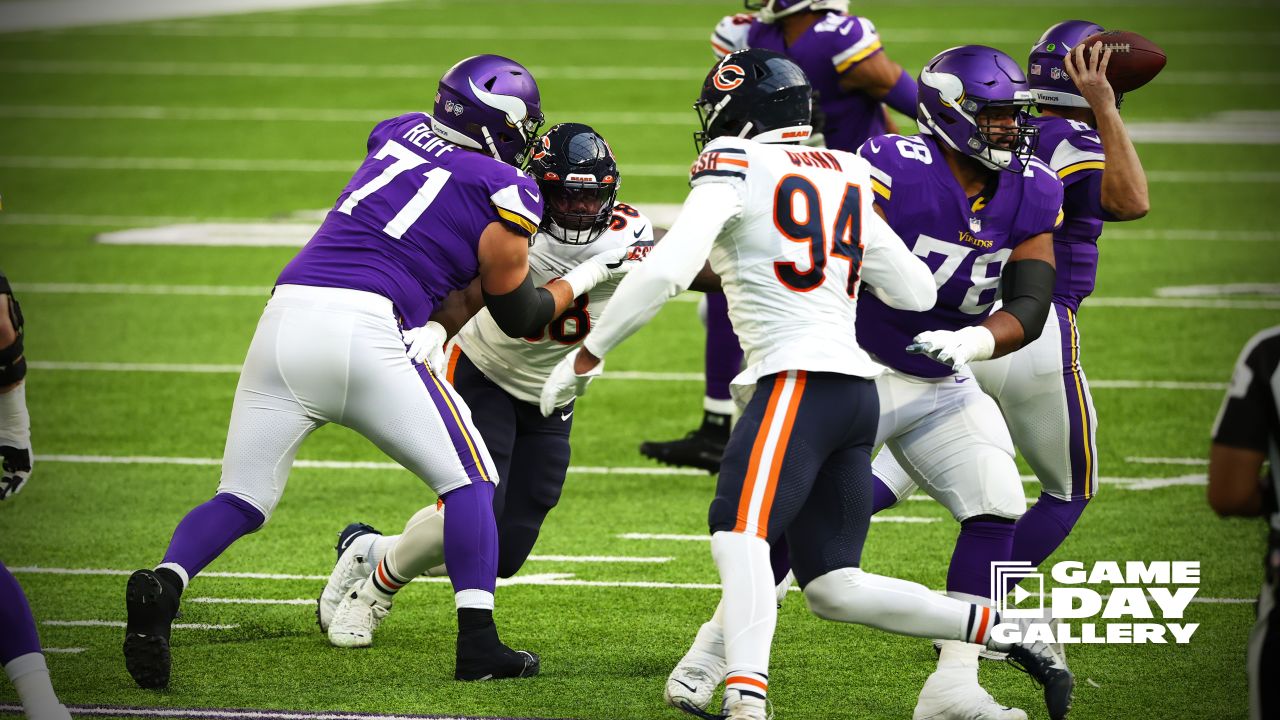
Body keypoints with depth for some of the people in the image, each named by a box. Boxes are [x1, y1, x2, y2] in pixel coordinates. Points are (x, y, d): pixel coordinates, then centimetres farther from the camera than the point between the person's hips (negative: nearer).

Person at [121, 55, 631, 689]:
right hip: (363, 329, -5)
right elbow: (519, 316, 17)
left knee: (241, 499, 11)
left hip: (287, 315, 5)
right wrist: (589, 276, 29)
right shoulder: (505, 194, 5)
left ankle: (164, 584, -17)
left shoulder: (397, 135, 21)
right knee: (469, 478, 12)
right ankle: (478, 646, 3)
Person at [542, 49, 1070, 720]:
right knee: (832, 587, 11)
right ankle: (1013, 633, 7)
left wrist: (587, 356, -3)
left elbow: (665, 272, -10)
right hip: (856, 386, 8)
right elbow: (916, 292, 22)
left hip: (799, 381, -8)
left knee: (739, 537, -21)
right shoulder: (844, 176, 19)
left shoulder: (734, 165, -1)